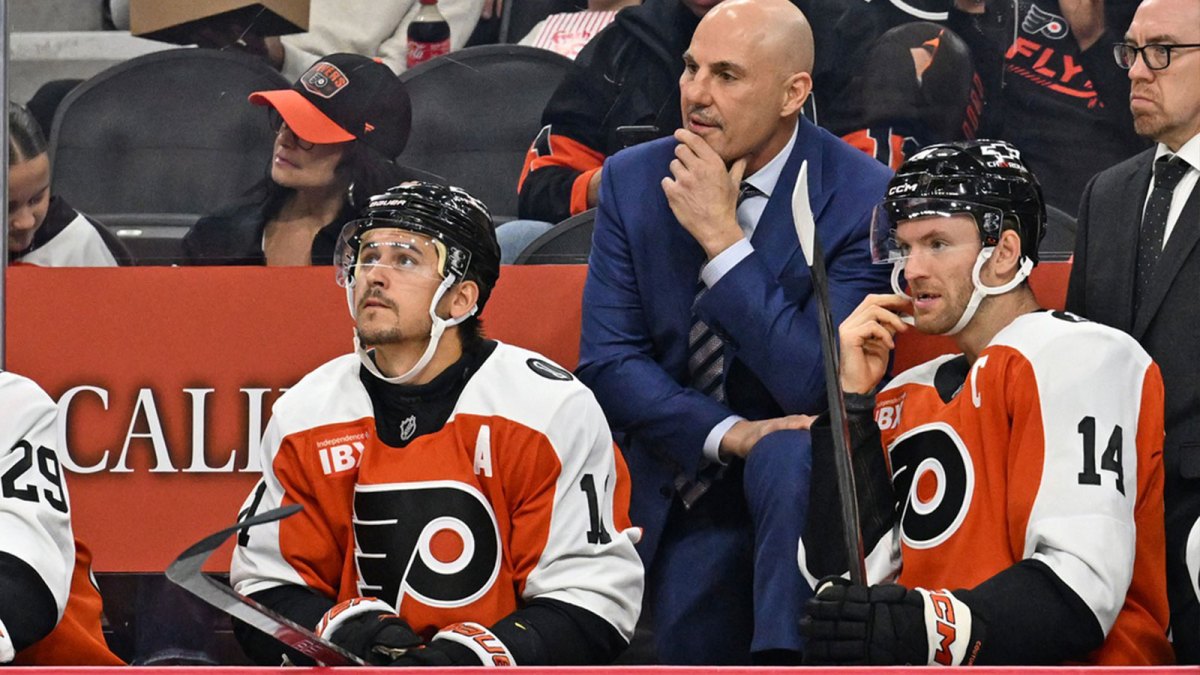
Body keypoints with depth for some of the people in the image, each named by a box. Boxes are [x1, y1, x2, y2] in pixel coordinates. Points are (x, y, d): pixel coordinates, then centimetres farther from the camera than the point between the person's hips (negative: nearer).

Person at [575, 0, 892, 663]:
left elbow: (819, 386, -21)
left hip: (807, 474, -4)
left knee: (789, 455, -37)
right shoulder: (633, 179, 0)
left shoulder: (862, 197, -13)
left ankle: (786, 655, -34)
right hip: (685, 478, 4)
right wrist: (727, 434, -19)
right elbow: (606, 362, -3)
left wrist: (723, 239, -23)